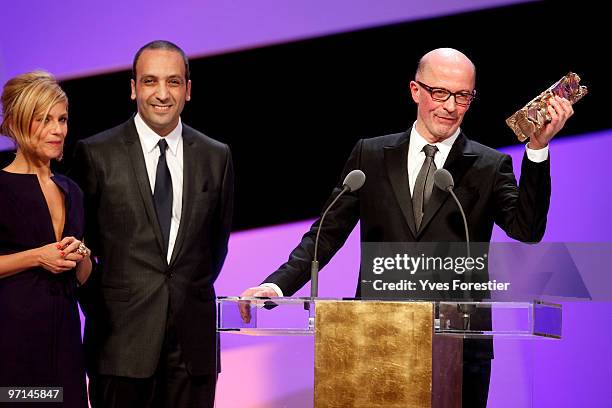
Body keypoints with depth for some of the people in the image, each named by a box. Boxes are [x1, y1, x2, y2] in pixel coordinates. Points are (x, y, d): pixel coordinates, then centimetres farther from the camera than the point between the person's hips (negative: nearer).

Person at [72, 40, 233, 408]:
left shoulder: (216, 157, 8)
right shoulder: (96, 153, -1)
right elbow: (79, 237, 5)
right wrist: (97, 305, 4)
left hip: (194, 336, 3)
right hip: (120, 335, -2)